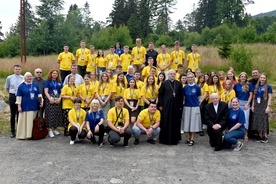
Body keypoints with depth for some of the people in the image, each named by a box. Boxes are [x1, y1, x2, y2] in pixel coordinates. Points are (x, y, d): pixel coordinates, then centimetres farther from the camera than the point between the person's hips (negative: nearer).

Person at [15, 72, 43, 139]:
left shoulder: (35, 85, 12)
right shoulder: (21, 86, 2)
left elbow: (39, 95, 14)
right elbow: (19, 96, -2)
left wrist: (41, 102, 3)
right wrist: (19, 106, -8)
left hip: (34, 106, 3)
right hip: (25, 107, -3)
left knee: (32, 121, 4)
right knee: (24, 121, -1)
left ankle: (30, 134, 11)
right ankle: (23, 135, 6)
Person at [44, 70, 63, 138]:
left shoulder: (59, 82, 16)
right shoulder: (47, 82, 5)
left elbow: (62, 91, 10)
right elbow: (46, 92, -3)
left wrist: (59, 98, -6)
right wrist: (50, 99, -16)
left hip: (58, 100, 4)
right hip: (50, 100, -4)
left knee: (57, 114, 3)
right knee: (50, 114, -8)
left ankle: (55, 128, 13)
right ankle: (50, 130, -8)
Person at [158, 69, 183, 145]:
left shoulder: (179, 84, 6)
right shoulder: (164, 83, 2)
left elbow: (181, 96, 7)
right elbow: (160, 95, 2)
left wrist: (180, 106, 3)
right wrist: (160, 105, -4)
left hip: (176, 106, 2)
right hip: (166, 106, -2)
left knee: (175, 123, 7)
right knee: (165, 122, 2)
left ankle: (175, 139, 18)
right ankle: (165, 138, 12)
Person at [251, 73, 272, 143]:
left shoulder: (268, 87, -2)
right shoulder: (256, 86, 11)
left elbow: (270, 97, -5)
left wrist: (268, 106, -13)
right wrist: (253, 105, 8)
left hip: (264, 105, -4)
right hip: (257, 105, 4)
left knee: (263, 119, -6)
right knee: (257, 119, 3)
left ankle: (265, 136, 2)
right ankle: (260, 136, 12)